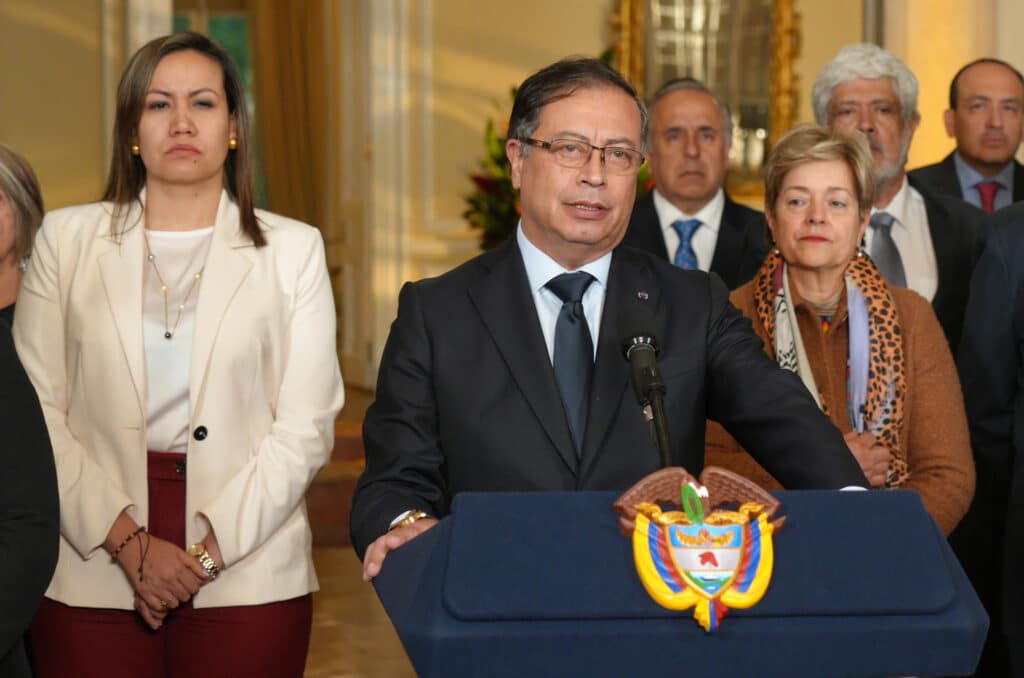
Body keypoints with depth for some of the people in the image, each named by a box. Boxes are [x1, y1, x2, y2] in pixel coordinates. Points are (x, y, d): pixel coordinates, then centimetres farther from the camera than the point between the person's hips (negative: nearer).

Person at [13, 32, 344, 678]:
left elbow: (306, 426, -1)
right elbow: (37, 412, 1)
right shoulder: (67, 238, 7)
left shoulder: (292, 248, 6)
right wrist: (128, 541, -10)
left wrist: (210, 550, -11)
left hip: (247, 577, 0)